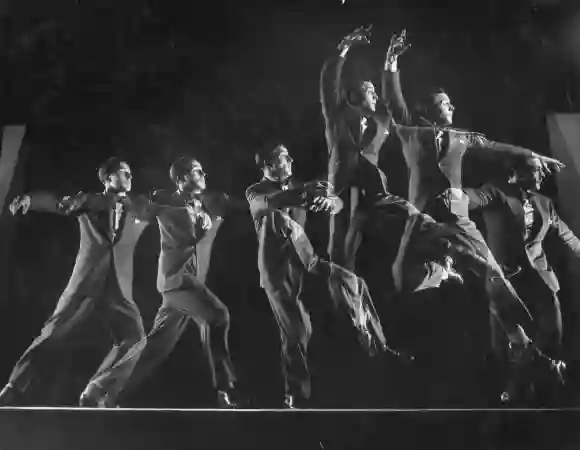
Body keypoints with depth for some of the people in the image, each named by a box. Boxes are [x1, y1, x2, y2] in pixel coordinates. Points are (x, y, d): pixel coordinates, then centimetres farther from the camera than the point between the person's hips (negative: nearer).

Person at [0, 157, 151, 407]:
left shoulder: (138, 206, 16)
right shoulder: (89, 200, 9)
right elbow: (58, 202, -4)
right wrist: (29, 198, -24)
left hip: (119, 288, 2)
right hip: (86, 282, -2)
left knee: (134, 338, -14)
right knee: (53, 335, -3)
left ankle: (95, 394, -6)